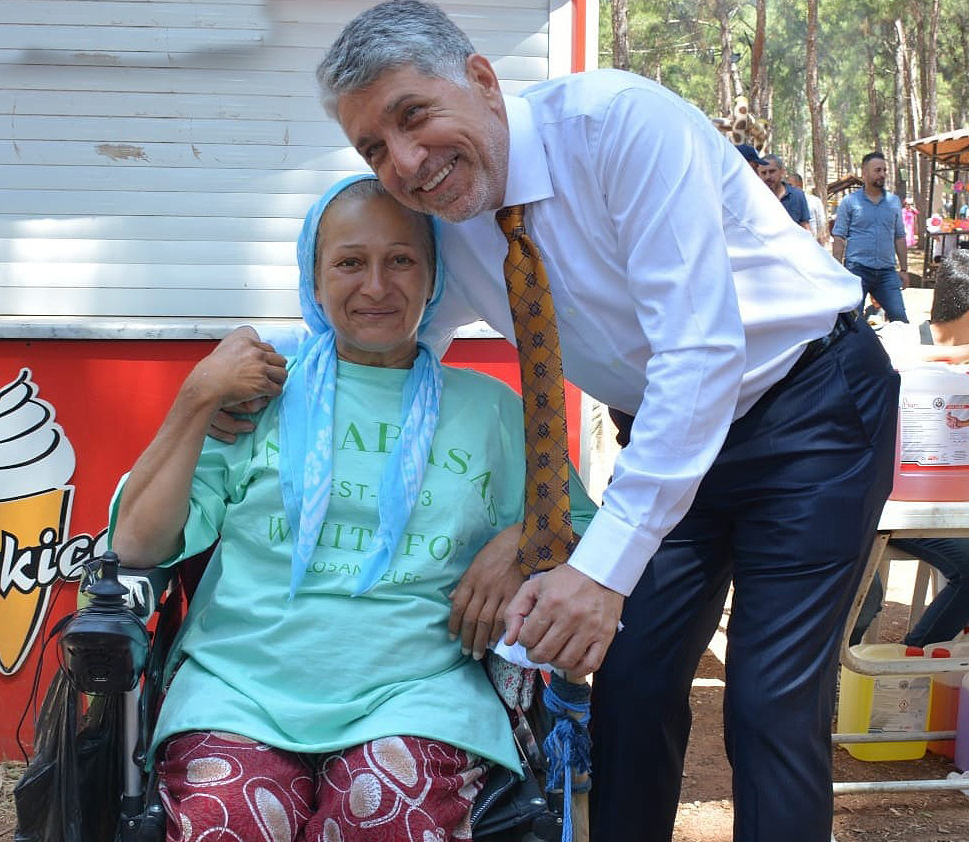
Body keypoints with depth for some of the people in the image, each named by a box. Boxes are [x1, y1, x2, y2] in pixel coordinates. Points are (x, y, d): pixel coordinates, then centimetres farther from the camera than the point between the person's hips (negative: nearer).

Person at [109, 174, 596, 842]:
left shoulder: (492, 409, 17)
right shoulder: (261, 393, 15)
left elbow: (580, 532, 14)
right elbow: (138, 544, 9)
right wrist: (199, 399, 4)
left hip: (416, 691, 0)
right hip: (241, 682, 1)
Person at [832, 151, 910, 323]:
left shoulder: (894, 201, 13)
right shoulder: (849, 202, 2)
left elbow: (899, 238, 17)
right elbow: (839, 238, 0)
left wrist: (904, 270, 12)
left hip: (887, 271, 3)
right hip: (857, 269, -3)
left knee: (899, 317, -2)